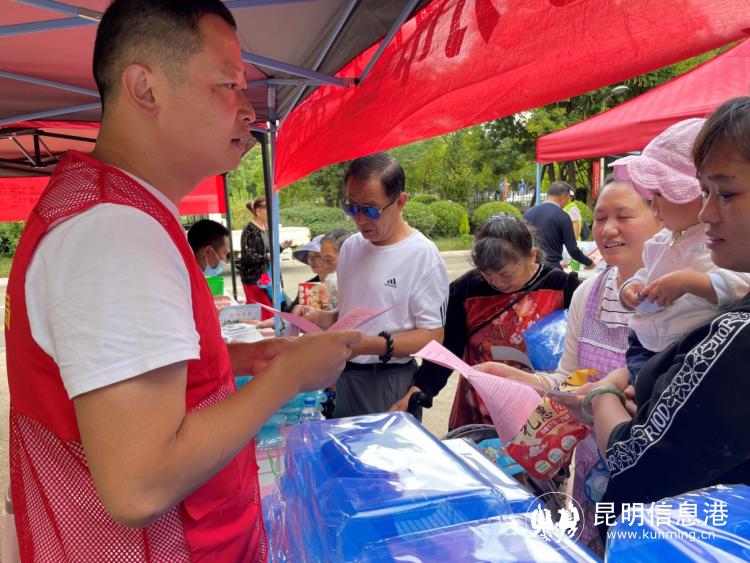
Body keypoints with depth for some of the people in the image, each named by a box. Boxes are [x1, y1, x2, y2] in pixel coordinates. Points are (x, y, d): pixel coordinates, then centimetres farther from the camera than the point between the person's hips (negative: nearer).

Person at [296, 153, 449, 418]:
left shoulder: (422, 254, -14)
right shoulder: (350, 246, 7)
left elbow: (433, 335, -16)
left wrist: (372, 345, -26)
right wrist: (320, 318, -3)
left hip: (390, 383, -6)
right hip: (344, 376, 6)